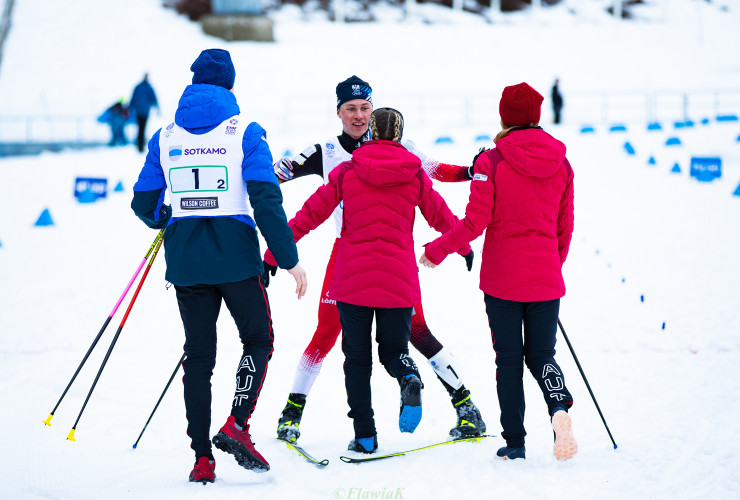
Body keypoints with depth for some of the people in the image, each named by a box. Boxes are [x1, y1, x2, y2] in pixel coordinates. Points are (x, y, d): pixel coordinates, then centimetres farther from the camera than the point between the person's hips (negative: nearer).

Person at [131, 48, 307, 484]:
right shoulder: (244, 132, -4)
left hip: (186, 259, 3)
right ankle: (237, 425, -9)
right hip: (235, 255, -3)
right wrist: (290, 259, -8)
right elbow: (266, 201, -12)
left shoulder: (165, 137, 6)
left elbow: (145, 204, 10)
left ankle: (203, 456, 3)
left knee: (199, 353, 8)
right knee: (258, 340, 11)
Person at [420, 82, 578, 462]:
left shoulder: (491, 162, -10)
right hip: (546, 280, 3)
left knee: (508, 359, 8)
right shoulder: (560, 163, 3)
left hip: (502, 277, -3)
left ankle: (514, 441, 7)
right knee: (541, 355, 12)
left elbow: (475, 222, -12)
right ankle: (559, 406, -19)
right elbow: (565, 227, 9)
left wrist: (437, 250, 3)